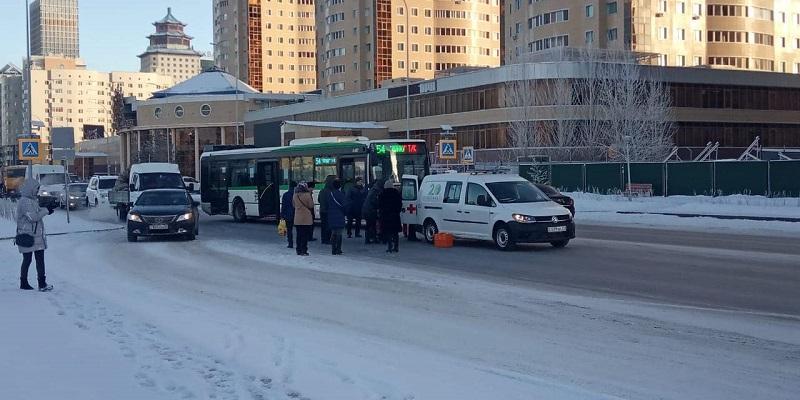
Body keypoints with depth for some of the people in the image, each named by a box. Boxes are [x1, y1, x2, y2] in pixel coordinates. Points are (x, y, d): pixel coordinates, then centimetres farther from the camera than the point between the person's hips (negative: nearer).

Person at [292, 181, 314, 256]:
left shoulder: (295, 195, 2)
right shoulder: (307, 195, -14)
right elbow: (311, 205, -6)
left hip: (297, 218, 5)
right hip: (306, 218, -5)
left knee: (299, 235, 12)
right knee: (305, 235, 1)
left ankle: (298, 250, 15)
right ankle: (303, 250, -1)